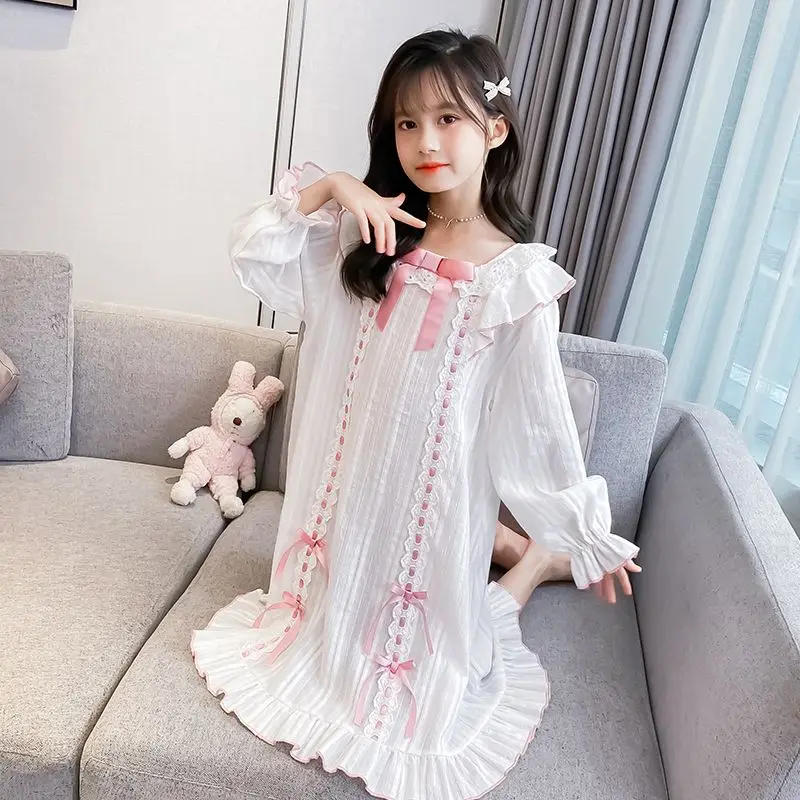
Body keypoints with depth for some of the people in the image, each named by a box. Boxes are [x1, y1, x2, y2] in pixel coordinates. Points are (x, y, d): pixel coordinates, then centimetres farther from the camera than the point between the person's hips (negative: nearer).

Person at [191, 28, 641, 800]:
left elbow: (540, 415, -13)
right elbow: (253, 252, -5)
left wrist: (585, 534, -8)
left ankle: (529, 564, 38)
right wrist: (330, 185, -18)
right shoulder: (366, 236, -4)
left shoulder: (519, 277, -17)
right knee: (347, 587, 24)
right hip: (353, 468, 5)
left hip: (437, 481, -4)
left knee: (425, 616, 16)